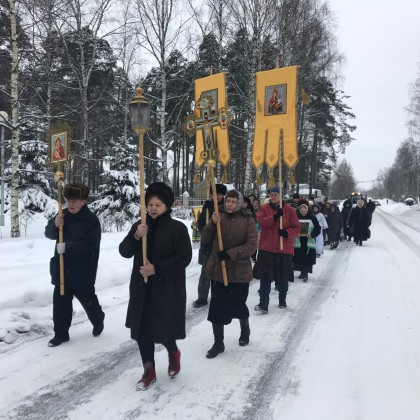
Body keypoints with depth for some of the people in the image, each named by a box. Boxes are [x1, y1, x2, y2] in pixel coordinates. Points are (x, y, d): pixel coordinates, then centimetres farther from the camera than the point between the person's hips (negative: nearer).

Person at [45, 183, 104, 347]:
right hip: (62, 269, 5)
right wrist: (55, 225, -20)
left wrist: (67, 247, -26)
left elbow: (89, 245, -22)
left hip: (82, 271, -5)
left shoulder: (91, 220, -15)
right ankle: (61, 334, 22)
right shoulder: (63, 214, 4)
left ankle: (98, 321, 40)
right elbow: (49, 233, 1)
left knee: (88, 300, 13)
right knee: (60, 302, 9)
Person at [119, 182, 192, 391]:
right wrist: (135, 237, -19)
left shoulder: (178, 228, -7)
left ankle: (173, 353, 33)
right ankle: (149, 371, 27)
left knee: (163, 329, -2)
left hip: (168, 289, -4)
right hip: (141, 287, 5)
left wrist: (157, 269, -20)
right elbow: (124, 252, 0)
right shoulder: (139, 225, 6)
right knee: (142, 329, 8)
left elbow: (184, 258, -13)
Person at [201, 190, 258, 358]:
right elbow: (205, 239, -2)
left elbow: (251, 245, -13)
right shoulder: (219, 217, 1)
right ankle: (218, 343, 19)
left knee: (238, 305, 14)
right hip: (218, 270, 2)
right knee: (216, 307, 3)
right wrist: (212, 224, -20)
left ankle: (245, 330, 45)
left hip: (240, 271, -2)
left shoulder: (247, 220, -7)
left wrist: (230, 253, -21)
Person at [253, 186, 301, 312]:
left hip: (284, 248, 0)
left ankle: (282, 300, 33)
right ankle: (263, 304, 1)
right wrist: (275, 217, -24)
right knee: (265, 277, -3)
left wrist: (287, 233, -19)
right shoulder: (264, 208, 4)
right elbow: (260, 221, -12)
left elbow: (297, 228, 1)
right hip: (266, 247, 0)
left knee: (283, 277, 12)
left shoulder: (289, 209, 2)